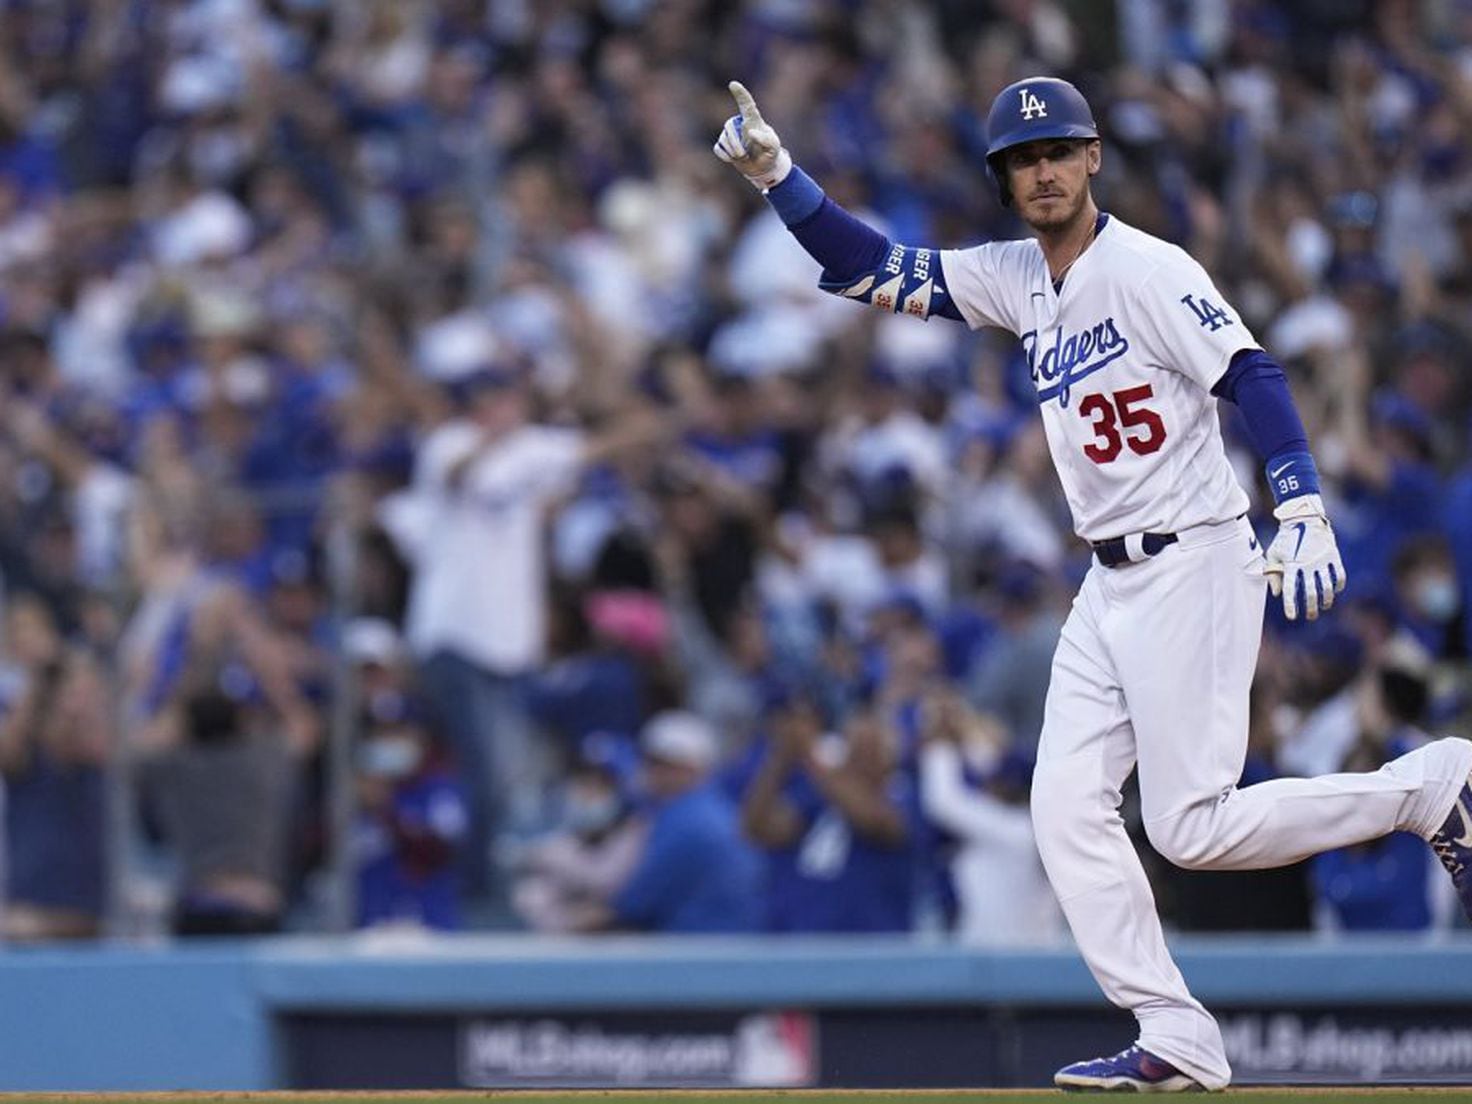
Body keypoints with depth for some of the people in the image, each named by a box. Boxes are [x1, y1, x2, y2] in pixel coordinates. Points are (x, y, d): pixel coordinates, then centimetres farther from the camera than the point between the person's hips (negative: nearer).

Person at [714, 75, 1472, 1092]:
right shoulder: (1015, 280, 9)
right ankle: (1178, 1044, 2)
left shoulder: (1147, 271, -13)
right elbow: (870, 269, 11)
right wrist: (778, 175, -2)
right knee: (1067, 811, 0)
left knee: (1193, 829, -10)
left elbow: (1252, 377, -21)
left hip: (1195, 567, -8)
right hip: (1111, 583, 8)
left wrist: (1304, 515, -32)